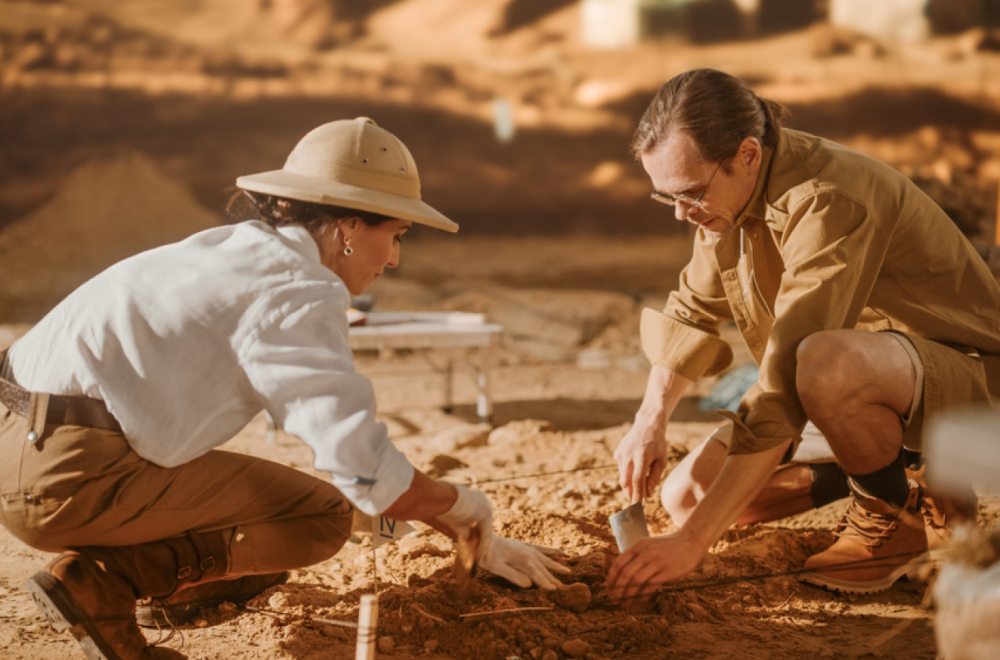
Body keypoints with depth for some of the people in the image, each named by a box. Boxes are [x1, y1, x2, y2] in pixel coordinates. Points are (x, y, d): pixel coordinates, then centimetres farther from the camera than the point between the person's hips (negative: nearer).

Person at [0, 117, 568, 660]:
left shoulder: (251, 252, 19)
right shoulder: (297, 292, -12)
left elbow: (342, 432, 24)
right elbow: (369, 475, -19)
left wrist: (479, 539, 24)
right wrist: (463, 504, 4)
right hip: (72, 474, -10)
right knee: (322, 517, -4)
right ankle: (101, 581, -8)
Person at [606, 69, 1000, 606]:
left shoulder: (829, 200, -32)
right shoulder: (729, 188, -5)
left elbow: (787, 389, -38)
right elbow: (694, 309, 13)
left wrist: (692, 541, -39)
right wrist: (651, 419, -2)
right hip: (862, 380, 8)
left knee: (829, 364, -41)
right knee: (685, 494, -1)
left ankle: (894, 516, -12)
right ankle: (874, 467, 16)